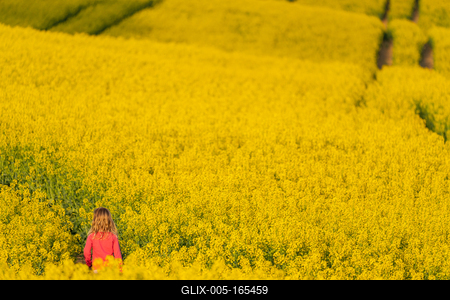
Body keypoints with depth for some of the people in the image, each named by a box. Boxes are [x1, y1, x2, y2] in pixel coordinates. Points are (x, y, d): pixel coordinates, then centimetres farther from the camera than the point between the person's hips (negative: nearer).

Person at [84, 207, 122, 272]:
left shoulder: (92, 236, -6)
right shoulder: (113, 237, -3)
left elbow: (86, 252, -9)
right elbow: (117, 254, -3)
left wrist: (89, 264, 8)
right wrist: (120, 270, 6)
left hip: (97, 268, -1)